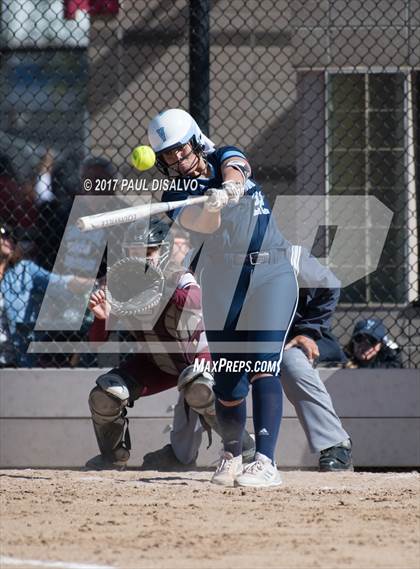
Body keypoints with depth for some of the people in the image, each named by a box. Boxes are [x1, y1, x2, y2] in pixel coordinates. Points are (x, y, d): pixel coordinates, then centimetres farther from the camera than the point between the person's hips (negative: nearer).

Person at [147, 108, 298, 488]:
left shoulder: (227, 159, 5)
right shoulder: (178, 198, 0)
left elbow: (235, 170, -20)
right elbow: (203, 223, -22)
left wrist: (229, 186, -43)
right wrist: (213, 205, -45)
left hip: (271, 275, -1)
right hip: (222, 287, 1)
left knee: (261, 367, -19)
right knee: (228, 385, 0)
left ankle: (266, 463, -27)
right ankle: (232, 456, 27)